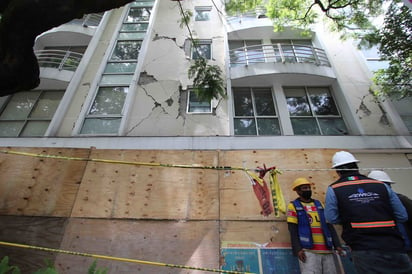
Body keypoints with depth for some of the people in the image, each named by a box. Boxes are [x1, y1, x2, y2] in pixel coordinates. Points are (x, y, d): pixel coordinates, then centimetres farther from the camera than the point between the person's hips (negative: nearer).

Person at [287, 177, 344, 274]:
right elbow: (293, 230, -6)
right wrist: (297, 249, -14)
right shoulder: (293, 206, -1)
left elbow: (329, 226, 13)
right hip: (308, 251, -5)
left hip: (327, 250, 5)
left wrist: (337, 244, 3)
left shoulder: (319, 204, 15)